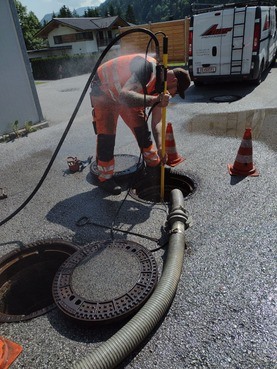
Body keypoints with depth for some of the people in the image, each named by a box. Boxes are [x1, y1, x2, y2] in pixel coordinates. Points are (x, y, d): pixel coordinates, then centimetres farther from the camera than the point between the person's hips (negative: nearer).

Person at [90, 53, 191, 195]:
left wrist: (160, 147, -20)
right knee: (106, 134, -14)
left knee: (141, 127, 7)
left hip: (126, 94, 8)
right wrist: (155, 99, -54)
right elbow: (125, 96, -48)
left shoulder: (160, 84, -8)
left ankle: (153, 163, 25)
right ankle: (105, 178, -1)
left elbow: (157, 121, -9)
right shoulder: (149, 68, -33)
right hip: (104, 89, -8)